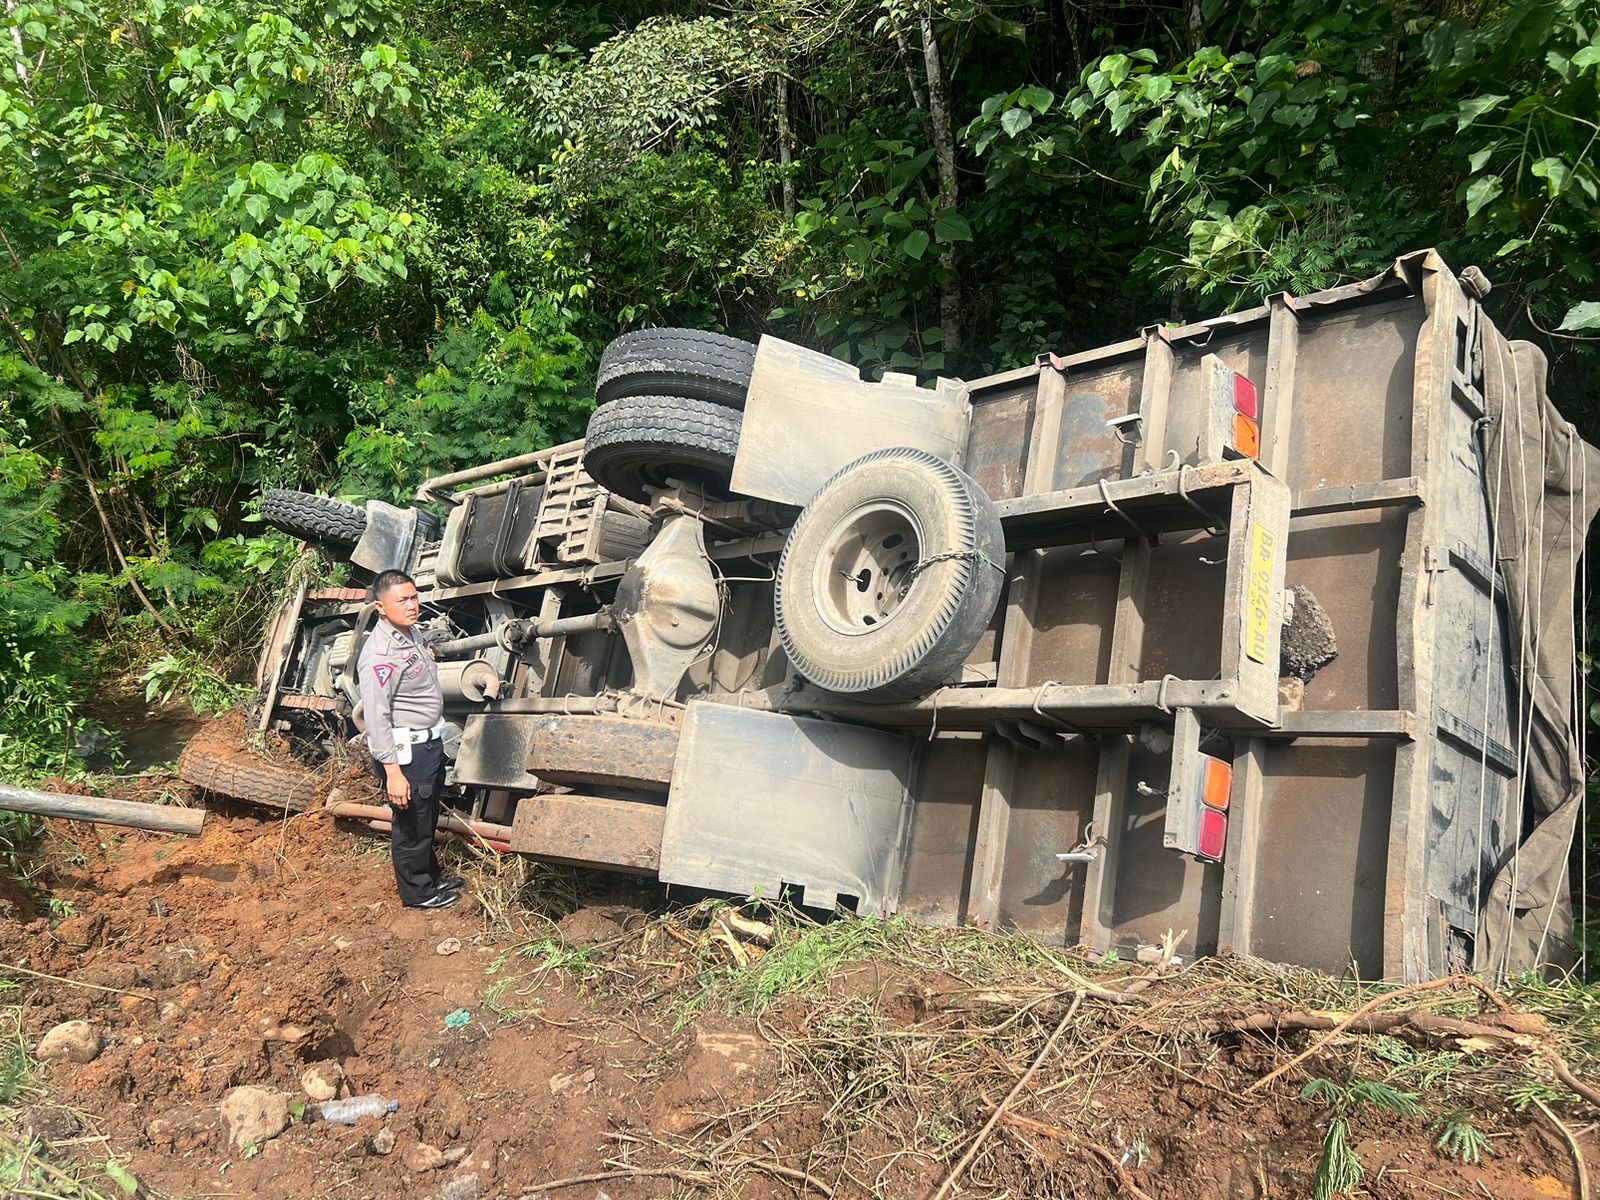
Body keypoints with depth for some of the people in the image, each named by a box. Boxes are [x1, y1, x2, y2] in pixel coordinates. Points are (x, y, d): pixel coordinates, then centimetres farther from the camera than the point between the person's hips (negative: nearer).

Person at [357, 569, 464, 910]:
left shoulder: (410, 632, 5)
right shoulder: (380, 655, -26)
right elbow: (377, 719, -27)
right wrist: (393, 772, -27)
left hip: (429, 743, 10)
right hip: (406, 752, -10)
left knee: (428, 818, 25)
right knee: (410, 824, 8)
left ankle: (431, 877, 43)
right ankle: (417, 892, 26)